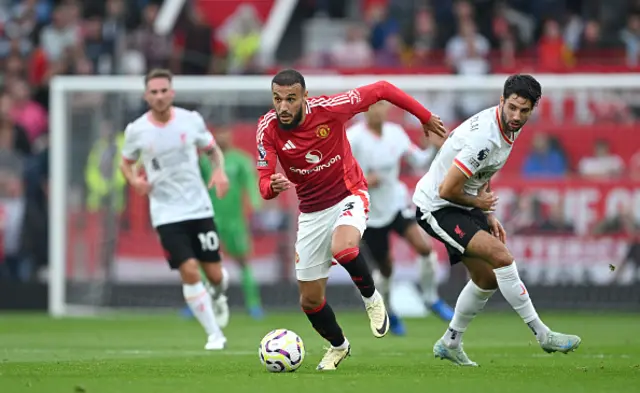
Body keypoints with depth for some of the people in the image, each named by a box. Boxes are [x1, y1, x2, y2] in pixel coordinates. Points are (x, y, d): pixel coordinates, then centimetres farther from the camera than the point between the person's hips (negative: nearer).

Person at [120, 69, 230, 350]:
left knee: (214, 273, 2)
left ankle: (218, 295, 42)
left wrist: (220, 171, -10)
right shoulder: (136, 130, -5)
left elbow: (213, 150, 11)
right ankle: (214, 334, -3)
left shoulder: (191, 120, -3)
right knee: (189, 271, -15)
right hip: (166, 213, -1)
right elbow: (126, 163, 11)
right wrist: (133, 180, -12)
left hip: (199, 208, 1)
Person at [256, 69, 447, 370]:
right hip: (311, 211, 3)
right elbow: (264, 185, -18)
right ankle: (338, 346, 38)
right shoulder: (267, 129, -17)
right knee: (310, 301, 6)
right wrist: (274, 185, -44)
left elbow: (381, 90, -10)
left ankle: (371, 298, -6)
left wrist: (425, 117, -1)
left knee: (342, 248, -37)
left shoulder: (327, 108, -23)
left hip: (349, 196, -3)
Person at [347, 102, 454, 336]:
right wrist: (361, 181, -28)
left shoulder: (395, 133, -3)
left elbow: (419, 161, 4)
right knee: (385, 268, 6)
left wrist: (435, 149, -16)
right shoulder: (353, 138, -18)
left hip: (395, 204, 3)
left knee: (424, 246, -18)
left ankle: (431, 297, 5)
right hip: (369, 212, -3)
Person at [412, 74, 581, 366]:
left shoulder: (509, 129, 0)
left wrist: (488, 215, 12)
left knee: (487, 278, 14)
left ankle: (449, 344, 31)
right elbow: (447, 190, -29)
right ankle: (542, 335, -15)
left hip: (462, 206, 10)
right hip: (436, 208, -10)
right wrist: (479, 202, -10)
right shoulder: (485, 138, -31)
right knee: (501, 256, -22)